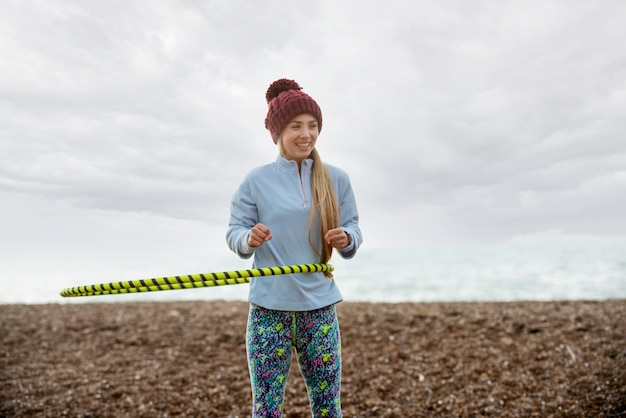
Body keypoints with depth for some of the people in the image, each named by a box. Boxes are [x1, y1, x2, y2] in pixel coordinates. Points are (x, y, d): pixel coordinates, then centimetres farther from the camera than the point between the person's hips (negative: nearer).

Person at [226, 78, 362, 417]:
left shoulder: (336, 179, 3)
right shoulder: (257, 180, -3)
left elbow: (353, 229, 7)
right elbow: (234, 233, 0)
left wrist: (346, 238, -15)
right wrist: (249, 239, -21)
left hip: (319, 306, 2)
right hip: (270, 307, -2)